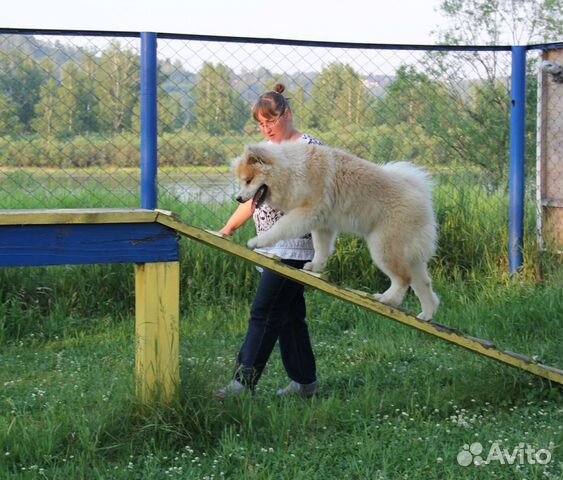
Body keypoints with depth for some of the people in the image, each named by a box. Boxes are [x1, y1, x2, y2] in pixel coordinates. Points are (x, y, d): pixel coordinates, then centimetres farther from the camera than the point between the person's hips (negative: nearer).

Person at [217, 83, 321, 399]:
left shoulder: (309, 148, -7)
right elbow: (254, 198, 21)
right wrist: (228, 229, 15)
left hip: (294, 246, -8)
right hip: (271, 247, 8)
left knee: (265, 312, -11)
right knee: (288, 313, 10)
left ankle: (244, 382, -10)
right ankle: (305, 381, 17)